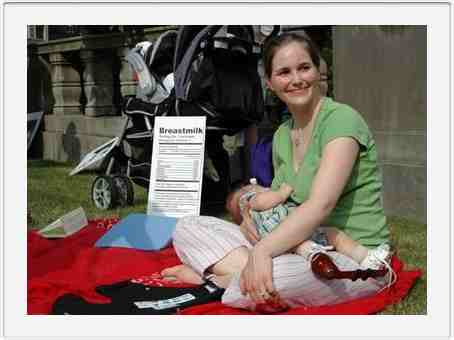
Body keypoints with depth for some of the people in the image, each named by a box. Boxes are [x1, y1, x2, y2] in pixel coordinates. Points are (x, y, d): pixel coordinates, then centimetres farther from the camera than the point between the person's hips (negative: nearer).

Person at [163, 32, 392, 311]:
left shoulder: (341, 118, -14)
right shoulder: (282, 135, 10)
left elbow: (320, 205, -25)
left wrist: (262, 251, -34)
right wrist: (251, 214, -6)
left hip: (357, 260, -7)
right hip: (302, 248, 7)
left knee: (271, 278, -39)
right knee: (188, 227, 1)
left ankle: (213, 280, -9)